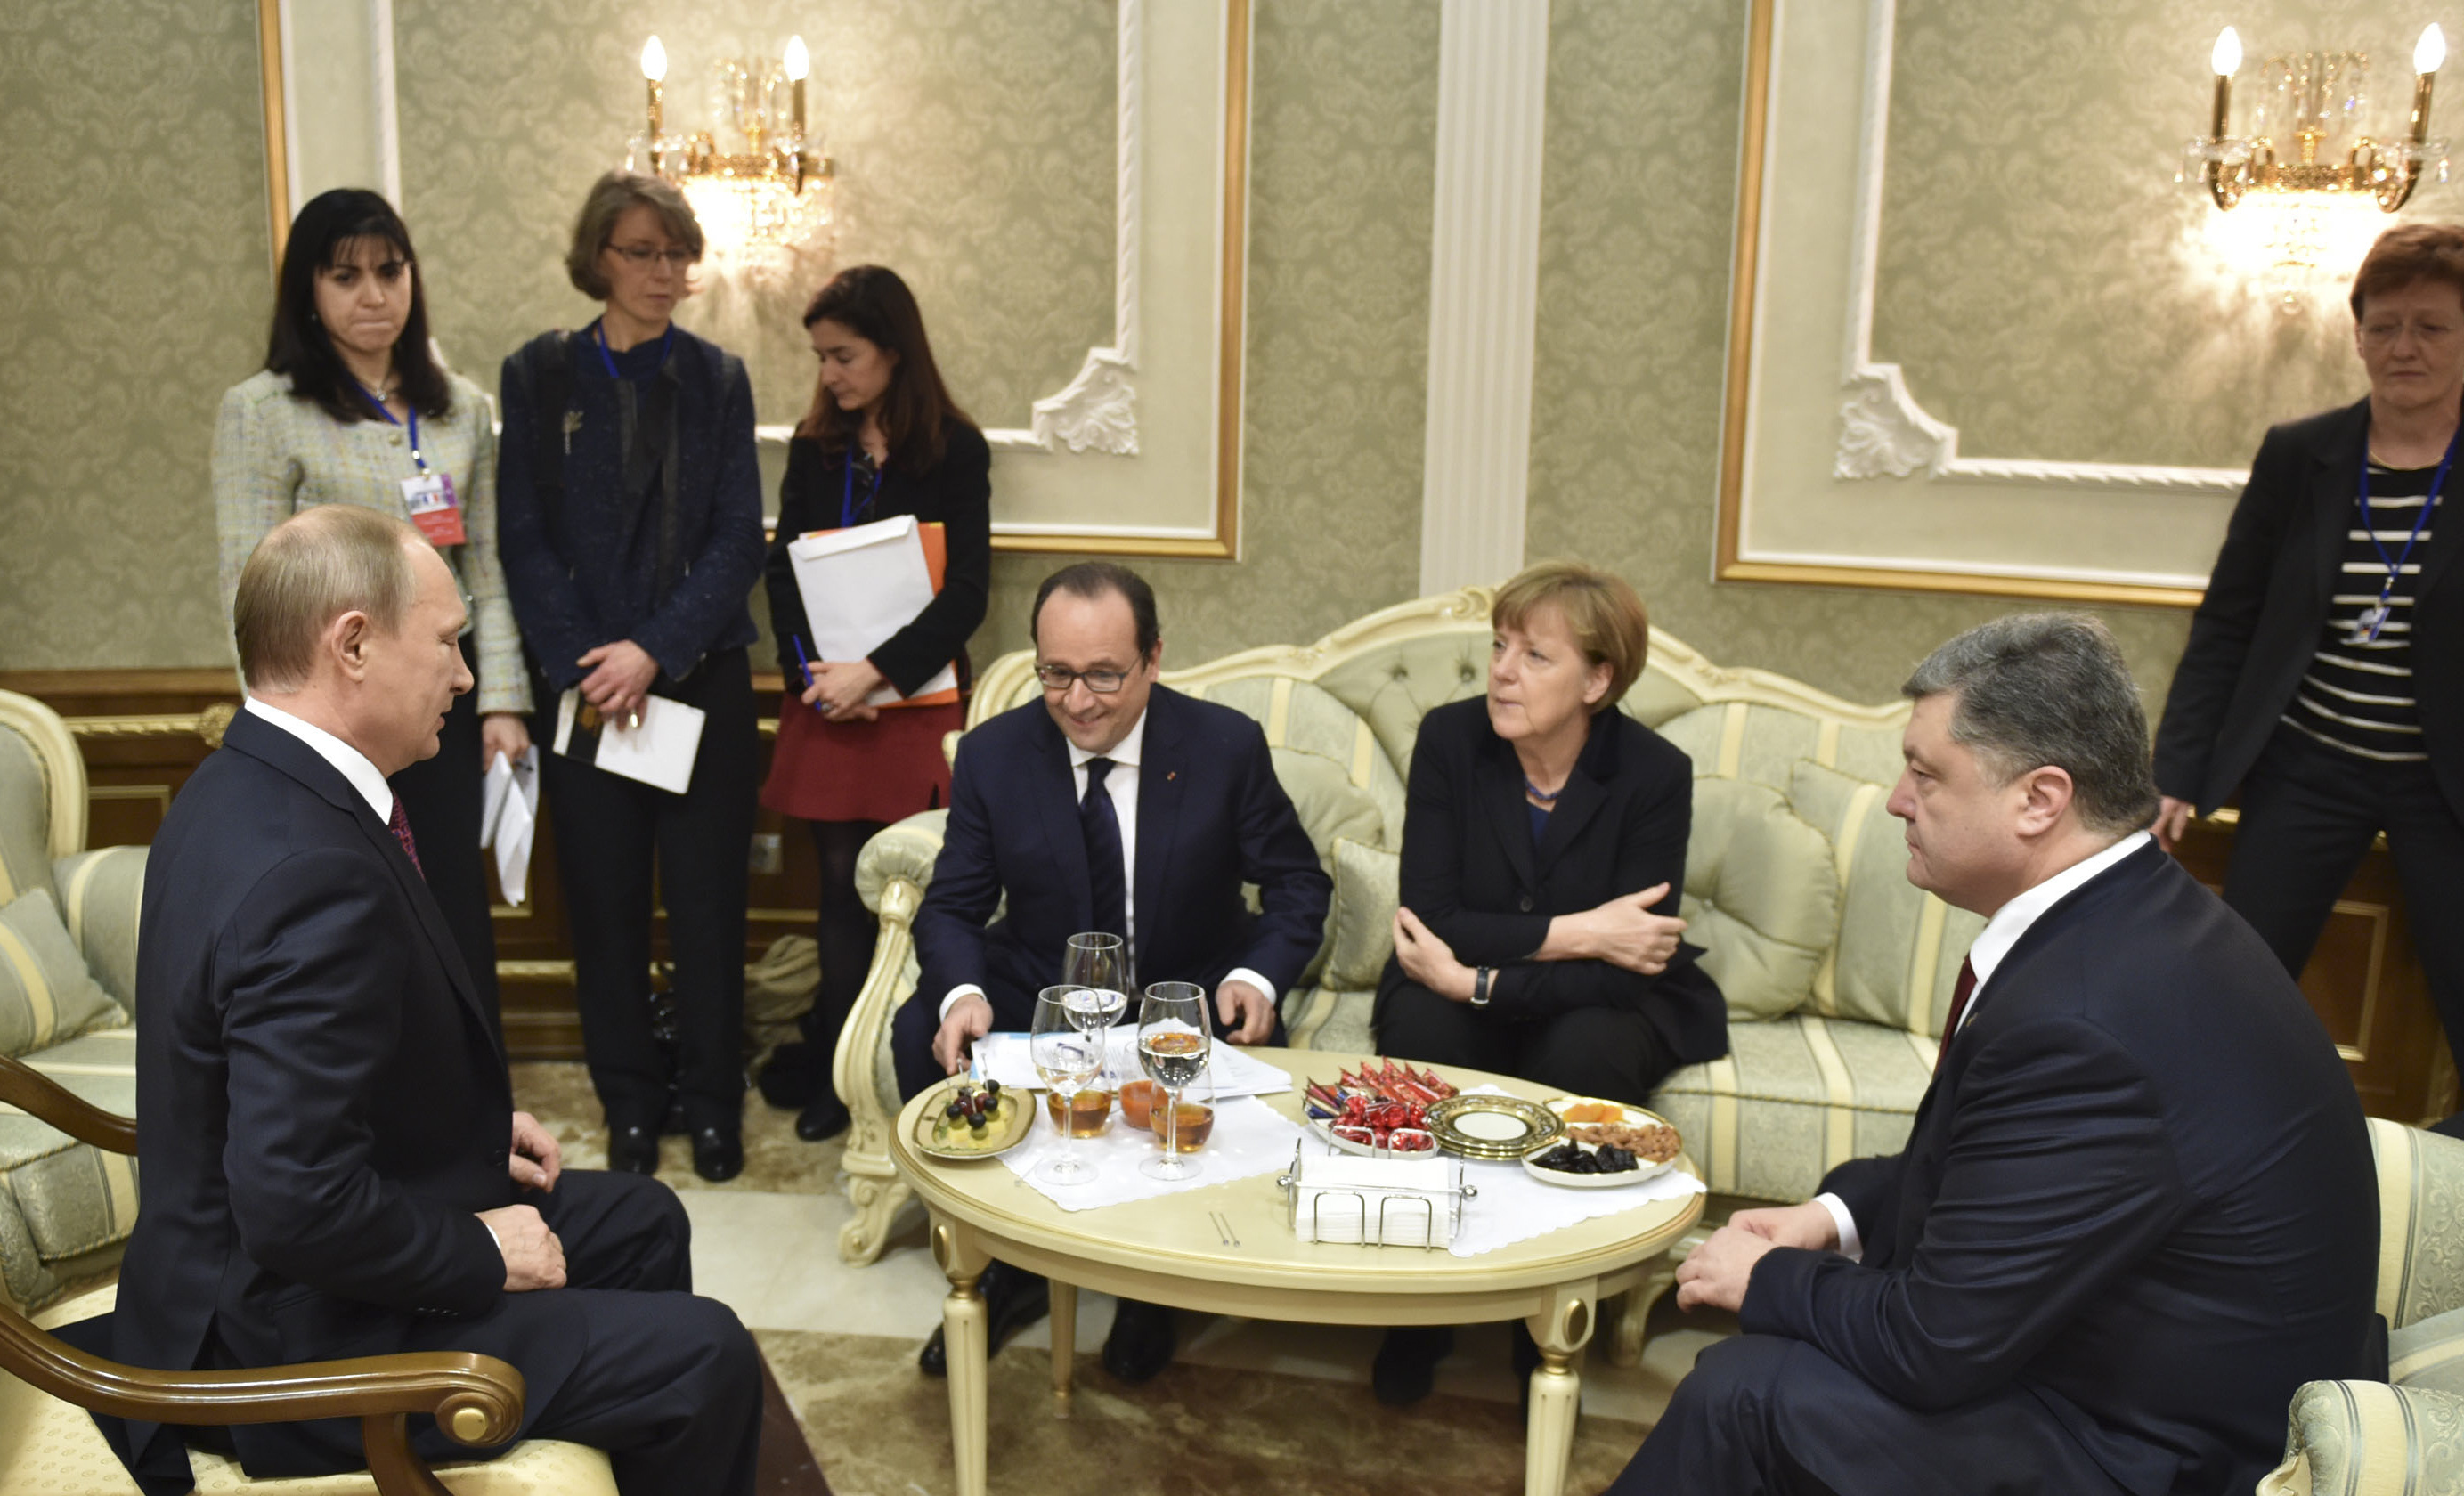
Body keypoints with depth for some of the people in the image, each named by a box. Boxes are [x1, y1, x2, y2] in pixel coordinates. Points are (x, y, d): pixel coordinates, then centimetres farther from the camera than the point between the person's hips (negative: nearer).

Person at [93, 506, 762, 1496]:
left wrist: (473, 1121, 7)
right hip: (299, 1339, -10)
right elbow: (301, 1209, -34)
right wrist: (482, 1253, -18)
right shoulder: (313, 875, -32)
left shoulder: (244, 787, 1)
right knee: (706, 1359, -8)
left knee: (643, 1222, 20)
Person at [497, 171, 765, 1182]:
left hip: (702, 679, 0)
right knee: (605, 902, 6)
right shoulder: (539, 375, 4)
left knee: (708, 900, 3)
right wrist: (581, 664, -11)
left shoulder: (717, 379, 5)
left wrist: (656, 651, -12)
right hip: (580, 682, 0)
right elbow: (523, 538, 0)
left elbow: (739, 538, -1)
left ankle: (712, 1102, 18)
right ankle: (630, 1104, 21)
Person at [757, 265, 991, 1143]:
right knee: (842, 881, 4)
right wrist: (808, 671, -8)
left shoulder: (954, 451, -2)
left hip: (915, 696, -3)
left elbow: (966, 592, -8)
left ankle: (831, 1063, 13)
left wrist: (877, 671, -17)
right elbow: (782, 570, 8)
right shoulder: (814, 448, 10)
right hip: (828, 700, 3)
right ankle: (834, 1063, 15)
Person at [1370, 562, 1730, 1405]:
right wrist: (1575, 932, -25)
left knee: (1582, 1054, -34)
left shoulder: (1655, 774, -15)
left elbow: (1624, 972, -20)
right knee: (1419, 1032, -32)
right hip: (1456, 993, 1)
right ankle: (1418, 1317, -13)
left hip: (1602, 1005, -1)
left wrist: (1481, 981, -28)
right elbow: (1430, 917, -18)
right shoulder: (1450, 740, -11)